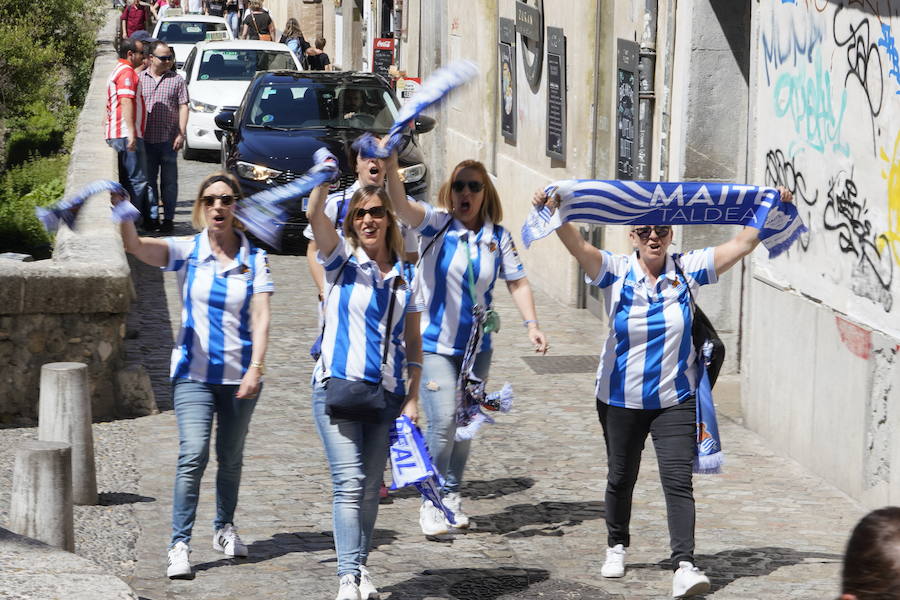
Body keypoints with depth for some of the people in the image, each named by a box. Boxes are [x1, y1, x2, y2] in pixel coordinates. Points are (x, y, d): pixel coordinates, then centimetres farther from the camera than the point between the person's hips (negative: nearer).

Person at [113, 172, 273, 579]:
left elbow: (260, 318, -6)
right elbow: (134, 245, -19)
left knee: (231, 458, 13)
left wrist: (256, 368, -18)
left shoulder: (255, 259, 1)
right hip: (194, 373, -2)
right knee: (192, 456, -15)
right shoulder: (186, 251, -2)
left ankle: (224, 528, 34)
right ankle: (179, 545, -13)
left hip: (239, 375, 2)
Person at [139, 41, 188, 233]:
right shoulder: (140, 79, 9)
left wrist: (181, 134, -8)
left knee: (169, 180, 1)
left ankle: (168, 218, 6)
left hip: (168, 138, -2)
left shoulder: (177, 80, 4)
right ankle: (152, 216, 13)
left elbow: (183, 107, 0)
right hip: (146, 138, 2)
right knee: (148, 179, 6)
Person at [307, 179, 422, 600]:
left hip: (387, 393, 4)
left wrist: (413, 396, 6)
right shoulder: (343, 261, 2)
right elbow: (315, 214, -16)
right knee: (350, 482, -14)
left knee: (370, 487, 8)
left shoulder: (406, 274, 10)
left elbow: (413, 341, 12)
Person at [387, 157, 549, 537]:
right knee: (443, 420, -15)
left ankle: (452, 496, 30)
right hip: (433, 344, -4)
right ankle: (430, 501, -1)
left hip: (476, 346, 4)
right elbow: (401, 206, -26)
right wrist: (391, 169, -43)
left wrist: (531, 324, -7)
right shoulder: (437, 224, -9)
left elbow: (517, 282, 6)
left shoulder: (497, 236, 0)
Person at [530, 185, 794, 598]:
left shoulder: (688, 270, -3)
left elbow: (741, 245, -5)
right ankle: (616, 547, 40)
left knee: (678, 478, -12)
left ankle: (684, 567, -18)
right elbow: (578, 246, -23)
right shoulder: (615, 272, -7)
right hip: (621, 399, 1)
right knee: (621, 478, 16)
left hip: (675, 399, -1)